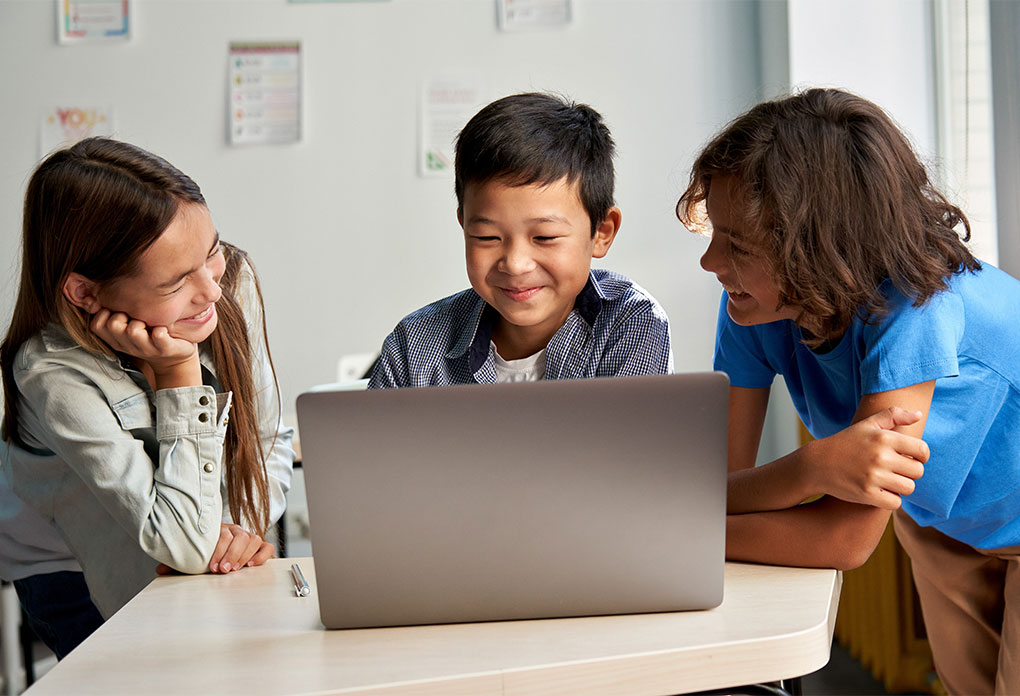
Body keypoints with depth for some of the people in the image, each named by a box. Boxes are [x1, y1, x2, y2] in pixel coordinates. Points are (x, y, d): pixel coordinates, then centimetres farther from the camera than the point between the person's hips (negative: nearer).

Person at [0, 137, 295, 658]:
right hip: (81, 581, -4)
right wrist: (181, 372, -32)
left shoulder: (232, 283, -14)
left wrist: (243, 528, -18)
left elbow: (269, 440, 0)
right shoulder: (57, 377, -30)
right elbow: (187, 547, -32)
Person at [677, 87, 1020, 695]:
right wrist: (814, 469, -44)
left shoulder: (910, 303, -40)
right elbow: (717, 491, -23)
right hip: (940, 524, 5)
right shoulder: (751, 307, -23)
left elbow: (849, 537, -38)